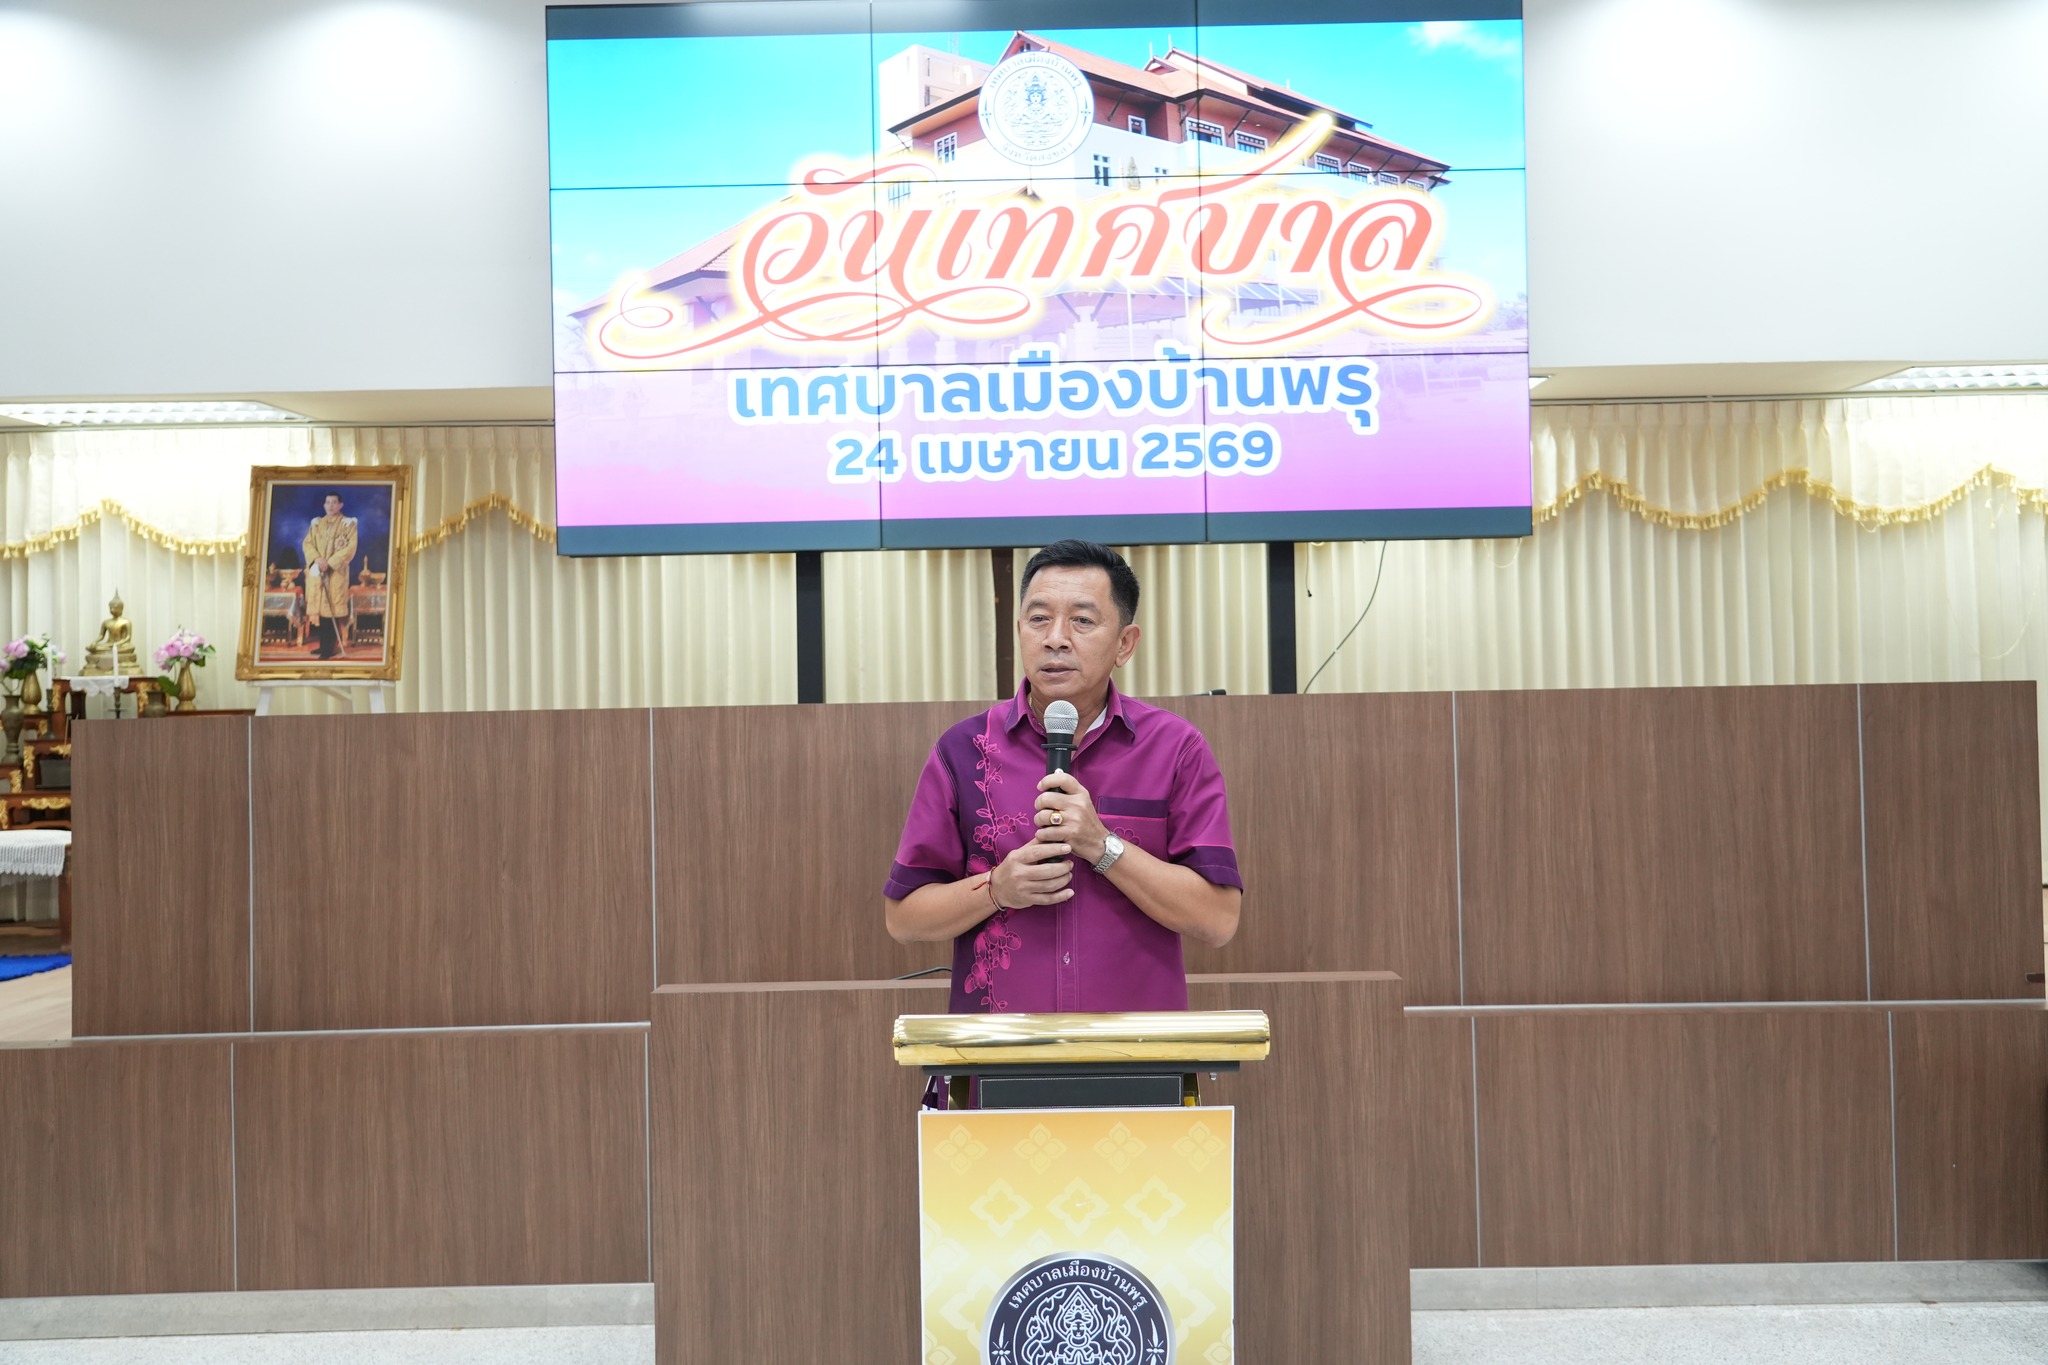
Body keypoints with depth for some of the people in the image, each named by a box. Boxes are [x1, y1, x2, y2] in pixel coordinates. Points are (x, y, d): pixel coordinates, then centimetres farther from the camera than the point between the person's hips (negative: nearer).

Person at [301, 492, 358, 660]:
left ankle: (331, 648, -6)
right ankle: (323, 645, 12)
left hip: (336, 572, -5)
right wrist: (317, 558, -12)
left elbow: (350, 547, -9)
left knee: (332, 609, -8)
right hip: (316, 571, 5)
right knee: (318, 607, 5)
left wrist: (330, 562, -16)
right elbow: (307, 543, 8)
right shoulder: (316, 523, 14)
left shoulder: (348, 523, 0)